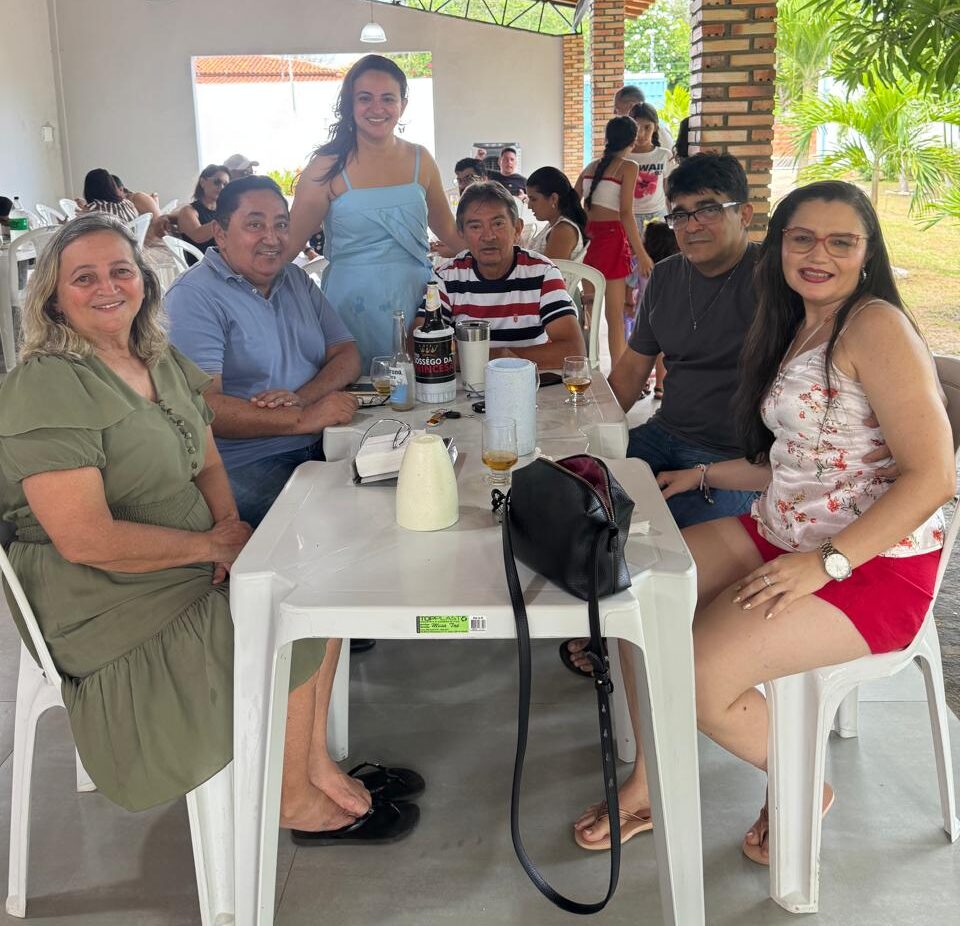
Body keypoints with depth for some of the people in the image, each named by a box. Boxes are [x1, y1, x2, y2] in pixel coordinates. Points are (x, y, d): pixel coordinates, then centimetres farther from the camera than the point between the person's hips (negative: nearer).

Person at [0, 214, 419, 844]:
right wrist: (209, 544, -18)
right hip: (114, 610, -8)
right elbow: (85, 540, -25)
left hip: (199, 568, 8)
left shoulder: (165, 365, 10)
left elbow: (208, 465, 14)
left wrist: (230, 523, -8)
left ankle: (317, 764, 7)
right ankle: (293, 798, 7)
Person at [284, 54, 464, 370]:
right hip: (353, 305, -3)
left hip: (414, 297, 3)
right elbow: (289, 244, -1)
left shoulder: (420, 160, 7)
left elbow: (449, 231, 18)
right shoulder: (327, 167, -3)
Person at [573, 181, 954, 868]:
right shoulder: (798, 328, 12)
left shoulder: (876, 325, -16)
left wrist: (826, 563, -25)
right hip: (785, 534, 9)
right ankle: (650, 782, 12)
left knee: (697, 679, -21)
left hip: (875, 563, -9)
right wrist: (703, 475, 13)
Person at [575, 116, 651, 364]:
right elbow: (625, 213, -13)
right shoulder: (628, 167, -3)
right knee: (615, 314, -3)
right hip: (612, 236, -6)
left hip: (587, 236, 6)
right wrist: (641, 254, -14)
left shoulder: (591, 166, 15)